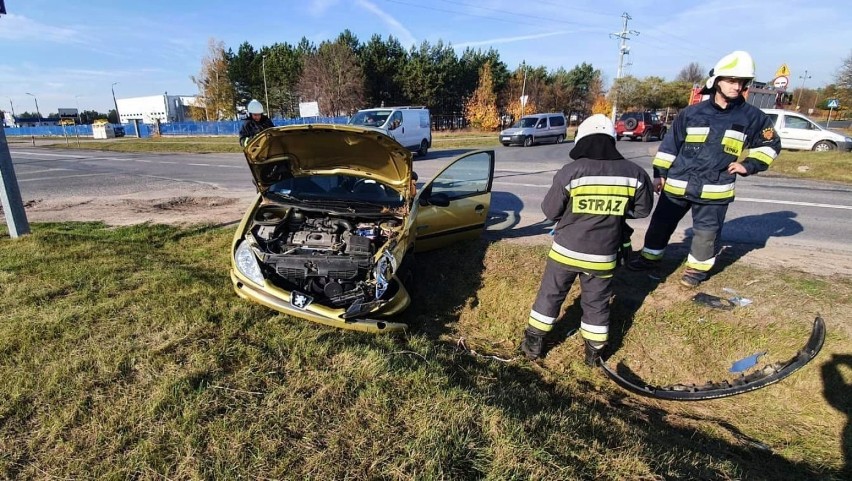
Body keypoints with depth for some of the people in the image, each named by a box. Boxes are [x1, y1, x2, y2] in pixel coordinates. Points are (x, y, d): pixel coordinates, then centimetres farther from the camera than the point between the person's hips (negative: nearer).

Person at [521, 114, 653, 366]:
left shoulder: (570, 172, -15)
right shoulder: (634, 173, -7)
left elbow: (550, 211, -9)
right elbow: (643, 209, 7)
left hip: (566, 250, -2)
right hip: (603, 255, 2)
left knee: (550, 295, 14)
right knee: (597, 303, 19)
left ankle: (533, 344, 25)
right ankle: (594, 351, 31)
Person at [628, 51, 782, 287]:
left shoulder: (752, 117, 2)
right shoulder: (692, 113, 0)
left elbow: (771, 144, 14)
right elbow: (670, 144, 4)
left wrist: (748, 165, 0)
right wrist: (660, 173, 2)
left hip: (714, 189, 0)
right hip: (677, 183, 0)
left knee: (706, 232, 7)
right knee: (661, 222, 10)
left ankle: (697, 268, 26)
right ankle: (650, 256, 28)